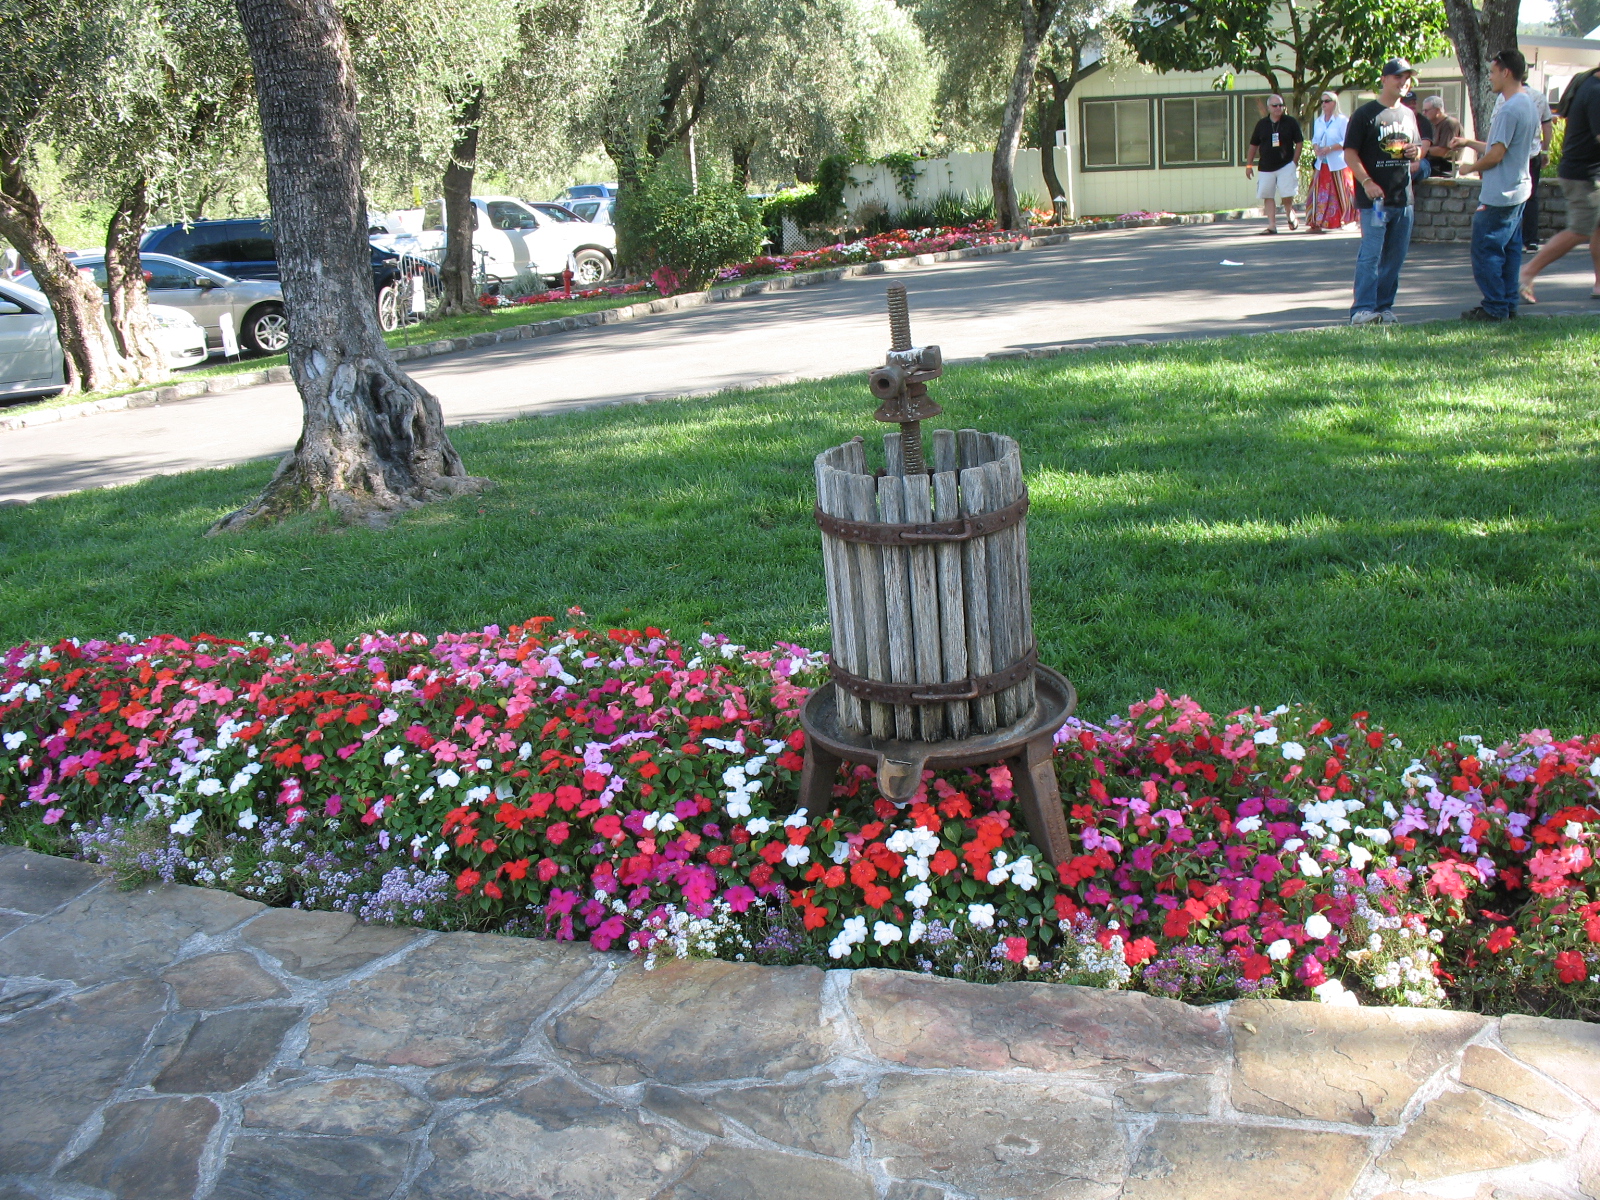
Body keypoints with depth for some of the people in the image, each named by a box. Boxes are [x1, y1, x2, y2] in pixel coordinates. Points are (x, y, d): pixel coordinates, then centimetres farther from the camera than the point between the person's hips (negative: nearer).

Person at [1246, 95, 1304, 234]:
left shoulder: (1291, 122, 1)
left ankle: (1290, 216, 20)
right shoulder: (1261, 124, 7)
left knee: (1287, 196, -9)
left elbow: (1299, 142, 3)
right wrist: (1249, 164, 9)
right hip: (1266, 167, 3)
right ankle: (1272, 225, 3)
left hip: (1286, 165, -3)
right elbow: (1253, 145, 12)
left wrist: (1295, 162, -4)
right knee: (1268, 196, 0)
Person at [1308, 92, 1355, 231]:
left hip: (1338, 164, -6)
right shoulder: (1318, 121, 14)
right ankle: (1316, 224, 2)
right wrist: (1315, 147, -4)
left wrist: (1330, 148, -19)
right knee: (1319, 193, 1)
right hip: (1322, 163, 6)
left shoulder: (1342, 120, -6)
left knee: (1341, 193, -3)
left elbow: (1347, 142, -11)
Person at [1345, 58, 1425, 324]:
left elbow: (1417, 147, 28)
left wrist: (1416, 151, 3)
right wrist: (1366, 182, -19)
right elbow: (1350, 153, -7)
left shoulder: (1408, 115, 18)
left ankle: (1384, 306, 14)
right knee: (1370, 255, -11)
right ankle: (1362, 309, -9)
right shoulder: (1365, 113, -2)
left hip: (1403, 198, 7)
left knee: (1395, 257, 7)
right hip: (1374, 197, -6)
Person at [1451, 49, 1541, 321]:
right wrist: (1469, 143, 21)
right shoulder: (1529, 105, 13)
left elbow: (1496, 155, -20)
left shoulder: (1509, 109, -19)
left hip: (1499, 194, -10)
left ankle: (1495, 308, -3)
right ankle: (1508, 304, 17)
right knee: (1510, 249, 13)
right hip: (1519, 189, 10)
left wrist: (1470, 168, -3)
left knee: (1485, 250, -5)